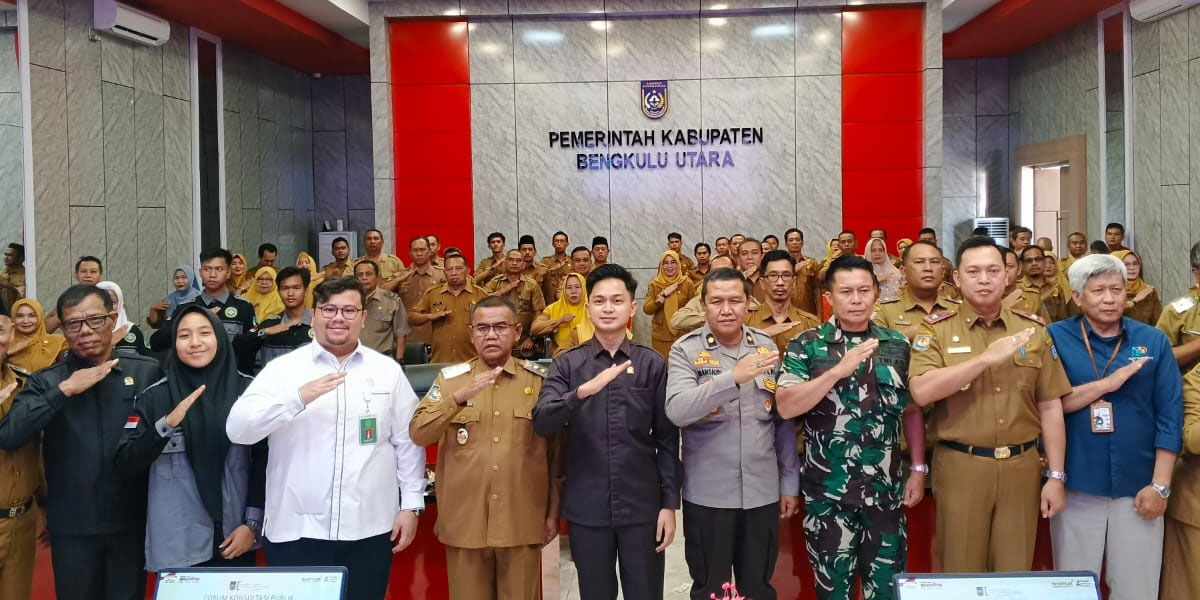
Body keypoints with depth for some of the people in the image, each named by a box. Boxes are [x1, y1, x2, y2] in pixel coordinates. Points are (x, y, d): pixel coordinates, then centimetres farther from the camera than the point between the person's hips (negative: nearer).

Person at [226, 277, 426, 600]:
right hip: (297, 530, -1)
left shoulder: (388, 370, 6)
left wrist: (411, 505, 2)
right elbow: (237, 429, -10)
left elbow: (408, 442, 7)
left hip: (370, 529, 1)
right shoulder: (282, 368, 1)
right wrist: (298, 398, -22)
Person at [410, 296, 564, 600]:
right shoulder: (450, 379, 2)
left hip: (522, 524, 0)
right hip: (464, 523, 0)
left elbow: (556, 450, 7)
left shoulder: (540, 380, 2)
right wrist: (459, 397, -23)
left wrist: (554, 511, 6)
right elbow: (418, 435, -9)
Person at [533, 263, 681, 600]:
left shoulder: (652, 364, 1)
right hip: (586, 508, 1)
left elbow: (667, 439, 2)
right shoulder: (567, 364, 1)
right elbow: (541, 424, -12)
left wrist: (670, 503, -2)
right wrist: (582, 392, -28)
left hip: (642, 506, 0)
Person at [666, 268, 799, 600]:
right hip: (707, 495, -3)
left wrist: (790, 482, 9)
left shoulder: (767, 346, 3)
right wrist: (733, 377, -32)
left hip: (763, 492, 3)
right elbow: (677, 411, -23)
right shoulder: (685, 350, -7)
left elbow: (784, 420, 9)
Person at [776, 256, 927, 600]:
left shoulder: (897, 345, 5)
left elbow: (912, 411, 12)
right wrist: (839, 369, -20)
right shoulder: (805, 346, -5)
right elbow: (786, 407, -15)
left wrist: (918, 469, 7)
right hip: (827, 491, -2)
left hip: (886, 488, 2)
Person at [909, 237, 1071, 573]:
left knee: (1016, 574, 13)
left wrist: (1056, 476, 3)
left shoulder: (1033, 330, 6)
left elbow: (1050, 406, 6)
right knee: (961, 574, 9)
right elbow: (921, 392, -18)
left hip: (1022, 467, 2)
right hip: (960, 467, -2)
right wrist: (986, 358, -22)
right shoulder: (936, 330, -3)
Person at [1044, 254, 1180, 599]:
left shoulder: (1153, 341, 3)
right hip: (1075, 486, -1)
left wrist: (1160, 485, -5)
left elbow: (1170, 416, 0)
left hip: (1138, 487, 2)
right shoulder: (1055, 338, -2)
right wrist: (1108, 383, -17)